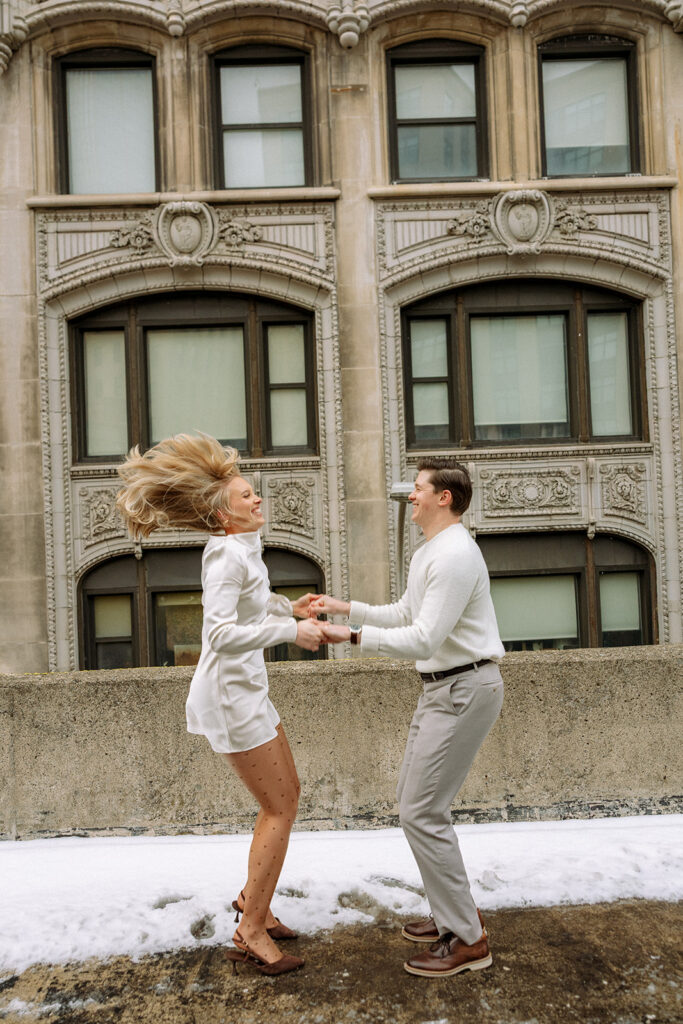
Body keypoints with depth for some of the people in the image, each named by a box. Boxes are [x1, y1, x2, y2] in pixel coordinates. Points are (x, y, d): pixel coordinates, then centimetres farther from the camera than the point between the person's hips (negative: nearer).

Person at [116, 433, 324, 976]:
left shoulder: (245, 548, 10)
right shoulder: (226, 553, -19)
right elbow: (222, 633, -29)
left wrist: (291, 606, 15)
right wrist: (292, 631, -26)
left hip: (247, 687, 10)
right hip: (229, 692, -10)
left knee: (287, 794, 17)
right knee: (279, 807, -2)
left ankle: (253, 898, 32)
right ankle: (251, 932, 10)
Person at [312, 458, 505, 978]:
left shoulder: (455, 556, -21)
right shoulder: (427, 553, 14)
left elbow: (422, 640, -26)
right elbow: (404, 614, 24)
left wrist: (354, 635, -21)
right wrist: (345, 606, 18)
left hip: (465, 690, -11)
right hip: (442, 687, 11)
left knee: (422, 812, -7)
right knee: (415, 800, 17)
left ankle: (467, 939, 6)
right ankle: (456, 912, 30)